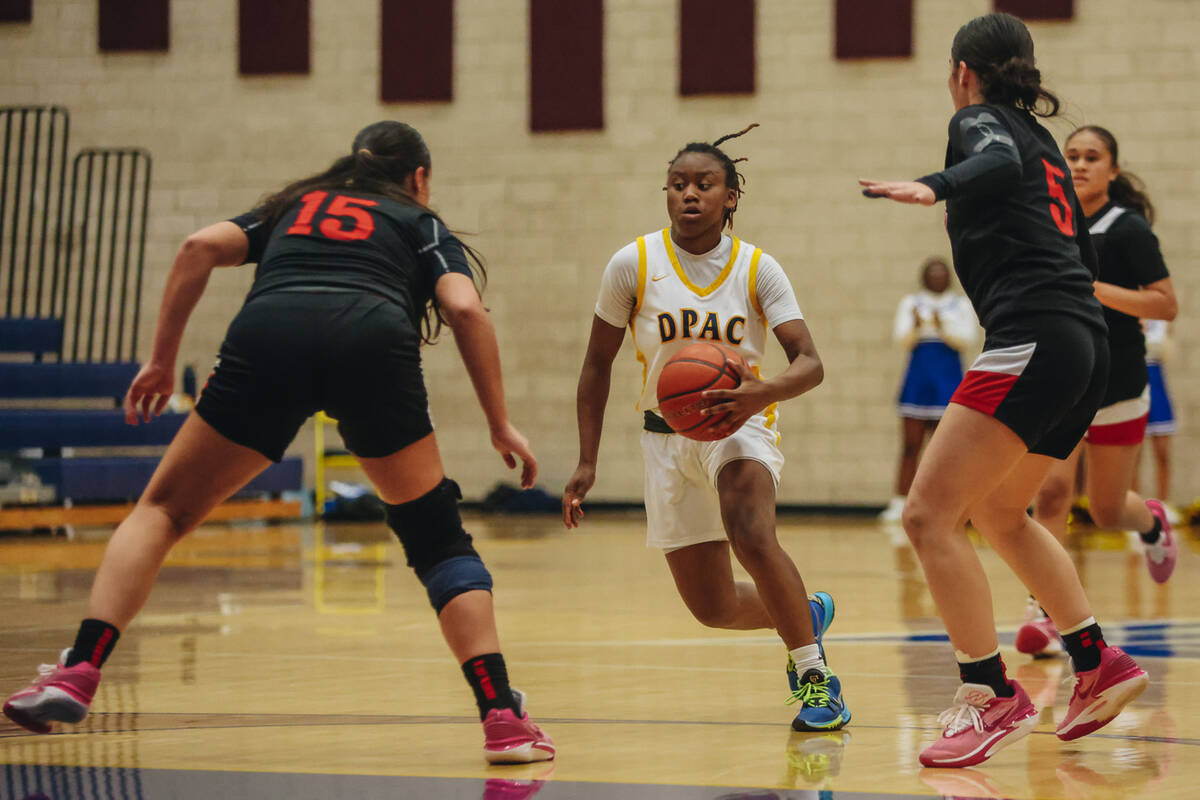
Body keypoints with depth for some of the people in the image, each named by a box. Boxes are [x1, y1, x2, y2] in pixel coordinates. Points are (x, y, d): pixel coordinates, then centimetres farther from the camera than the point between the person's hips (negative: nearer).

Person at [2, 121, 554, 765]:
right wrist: (500, 426, 13)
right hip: (374, 340, -1)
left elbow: (201, 246, 18)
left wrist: (161, 361, 19)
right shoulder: (420, 224, 31)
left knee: (162, 511, 13)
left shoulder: (291, 206, 37)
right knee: (438, 540, 13)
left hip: (267, 333, 1)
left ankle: (78, 672, -4)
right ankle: (501, 717, 1)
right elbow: (465, 308, 11)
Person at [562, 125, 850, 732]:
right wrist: (587, 462, -1)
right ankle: (806, 614, 37)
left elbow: (809, 362, -16)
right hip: (666, 437, 3)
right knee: (713, 609, 5)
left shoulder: (757, 269, -9)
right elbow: (597, 366, 3)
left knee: (751, 533, -35)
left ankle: (814, 676, -22)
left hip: (741, 426, -3)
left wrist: (762, 393, -38)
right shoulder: (634, 264, -7)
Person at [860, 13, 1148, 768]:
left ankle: (992, 696, -16)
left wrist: (932, 187, -40)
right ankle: (1099, 664, 22)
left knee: (930, 513, -11)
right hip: (1086, 344, 9)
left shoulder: (979, 120, 2)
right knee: (998, 511, 25)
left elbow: (999, 163, -23)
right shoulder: (1042, 140, 25)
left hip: (1033, 338, -9)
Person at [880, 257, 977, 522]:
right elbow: (903, 339, 1)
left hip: (949, 379, 0)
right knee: (910, 446, -3)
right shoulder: (911, 303, 13)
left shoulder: (962, 305, 11)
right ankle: (899, 504, -1)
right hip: (918, 378, 0)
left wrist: (942, 328, -19)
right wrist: (917, 326, -20)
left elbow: (966, 340, -1)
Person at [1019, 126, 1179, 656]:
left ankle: (1152, 522, 45)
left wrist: (1096, 289, -25)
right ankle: (1043, 613, -16)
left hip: (1117, 387, -3)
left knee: (1107, 512, 8)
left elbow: (1166, 305, -15)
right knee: (1051, 490, -18)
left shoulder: (1129, 229, -10)